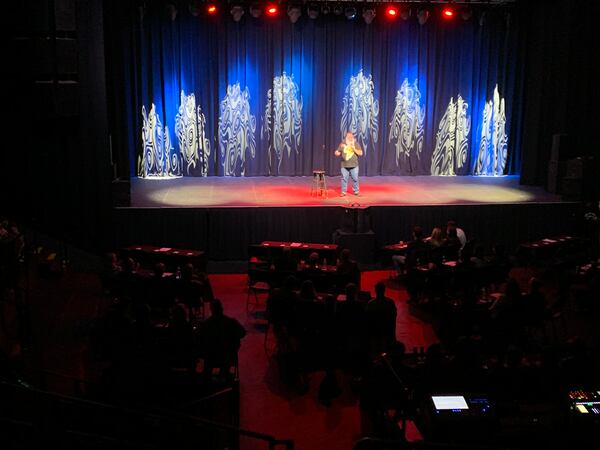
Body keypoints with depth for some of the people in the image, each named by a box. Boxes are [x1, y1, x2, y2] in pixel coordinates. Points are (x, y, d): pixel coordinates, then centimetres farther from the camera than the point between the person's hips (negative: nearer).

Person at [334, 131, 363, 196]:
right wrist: (337, 153, -16)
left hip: (354, 165, 0)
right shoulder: (342, 144, 4)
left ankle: (356, 191, 13)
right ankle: (343, 192, 9)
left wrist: (354, 149, -13)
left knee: (355, 179, 2)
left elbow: (360, 153, -1)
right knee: (344, 179, 0)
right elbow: (338, 153, 8)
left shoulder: (356, 144, 4)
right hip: (344, 165, 0)